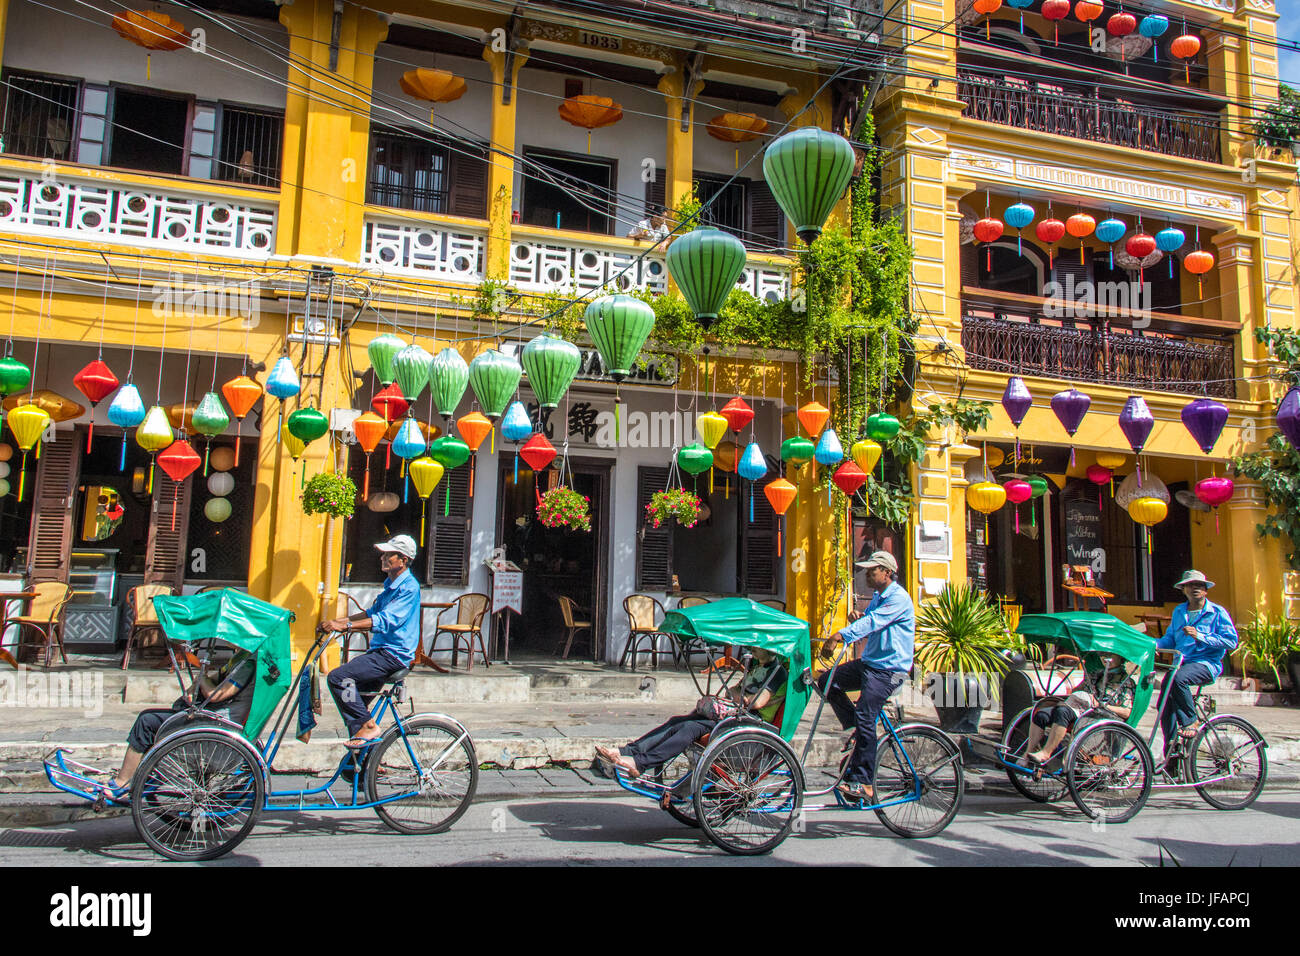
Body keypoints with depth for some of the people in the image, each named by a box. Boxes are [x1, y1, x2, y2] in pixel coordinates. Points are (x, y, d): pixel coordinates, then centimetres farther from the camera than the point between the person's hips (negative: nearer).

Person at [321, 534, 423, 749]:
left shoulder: (409, 587, -14)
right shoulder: (391, 584, 18)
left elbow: (386, 620, -25)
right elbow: (372, 613, 24)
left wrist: (346, 625, -30)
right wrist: (339, 620, 12)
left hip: (393, 655, -10)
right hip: (382, 651, 10)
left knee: (338, 677, -20)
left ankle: (368, 726, -10)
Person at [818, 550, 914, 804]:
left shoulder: (899, 599, -15)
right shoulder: (878, 598, 16)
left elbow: (873, 621, -28)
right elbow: (865, 625, 16)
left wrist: (842, 635, -38)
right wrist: (855, 618, -8)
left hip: (889, 670, -9)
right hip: (869, 662, 9)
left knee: (864, 717, -17)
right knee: (827, 682, -1)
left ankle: (863, 784, -12)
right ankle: (856, 728, 10)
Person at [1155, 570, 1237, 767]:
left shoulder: (1217, 612, 2)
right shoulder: (1179, 612, 18)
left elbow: (1231, 641, -7)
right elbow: (1170, 639, 20)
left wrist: (1200, 636, -17)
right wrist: (1153, 644, -2)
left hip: (1207, 663, -5)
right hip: (1181, 662, 5)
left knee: (1178, 678, -37)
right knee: (1165, 702, -12)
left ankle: (1190, 722, -16)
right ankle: (1171, 751, -2)